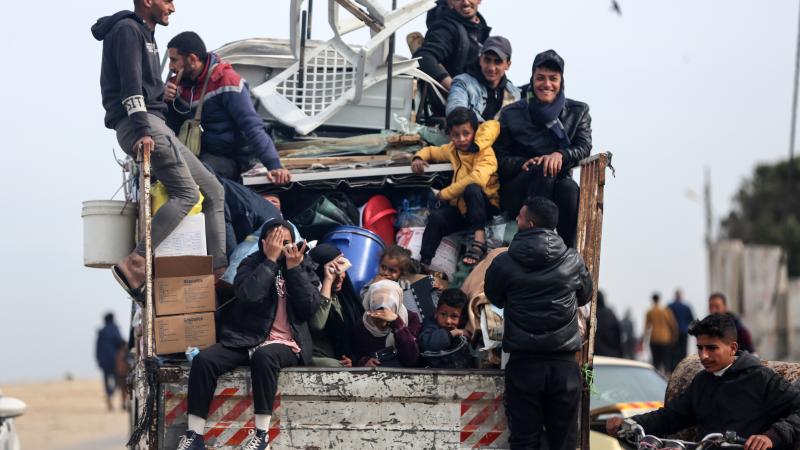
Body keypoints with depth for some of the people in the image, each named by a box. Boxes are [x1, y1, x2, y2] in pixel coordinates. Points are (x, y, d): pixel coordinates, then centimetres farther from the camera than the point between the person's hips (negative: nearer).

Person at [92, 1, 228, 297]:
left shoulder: (145, 34, 27)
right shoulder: (127, 29, -5)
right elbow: (130, 83, -17)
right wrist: (143, 129, -27)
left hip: (152, 125, 10)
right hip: (138, 123, -10)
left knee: (212, 190, 4)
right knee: (186, 192, -21)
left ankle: (218, 272, -4)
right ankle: (135, 264, -29)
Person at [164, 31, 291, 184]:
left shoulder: (226, 81, -16)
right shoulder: (180, 83, 5)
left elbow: (252, 127, -23)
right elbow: (174, 130, 9)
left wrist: (274, 166, -33)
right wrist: (168, 102, -10)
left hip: (231, 159, -6)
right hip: (199, 153, 7)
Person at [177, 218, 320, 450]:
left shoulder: (304, 266, 8)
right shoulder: (251, 264, 6)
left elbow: (310, 308, -6)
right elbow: (248, 296, -15)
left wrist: (294, 267, -9)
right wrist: (270, 260, -13)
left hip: (286, 343, -2)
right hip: (247, 339, 2)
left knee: (264, 356, -38)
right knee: (203, 359, -24)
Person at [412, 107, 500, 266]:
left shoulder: (485, 153, -13)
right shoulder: (453, 149, 8)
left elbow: (477, 178, -33)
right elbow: (431, 151, 28)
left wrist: (445, 193, -26)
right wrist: (419, 158, 3)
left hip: (485, 205, -5)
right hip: (460, 206, 5)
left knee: (472, 188, -37)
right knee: (436, 217, -25)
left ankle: (479, 239, -39)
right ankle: (423, 264, -19)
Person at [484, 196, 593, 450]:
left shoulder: (504, 263, -6)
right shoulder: (573, 261, -1)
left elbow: (494, 299, 12)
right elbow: (585, 297, 17)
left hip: (523, 363, -1)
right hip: (564, 364, 1)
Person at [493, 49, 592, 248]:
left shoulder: (578, 111, 12)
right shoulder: (511, 114, 9)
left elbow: (584, 147, 0)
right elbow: (499, 159, 6)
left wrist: (561, 155, -22)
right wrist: (525, 164, -15)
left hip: (556, 185, 1)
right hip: (516, 193, -1)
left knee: (569, 187, -35)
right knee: (543, 170, -35)